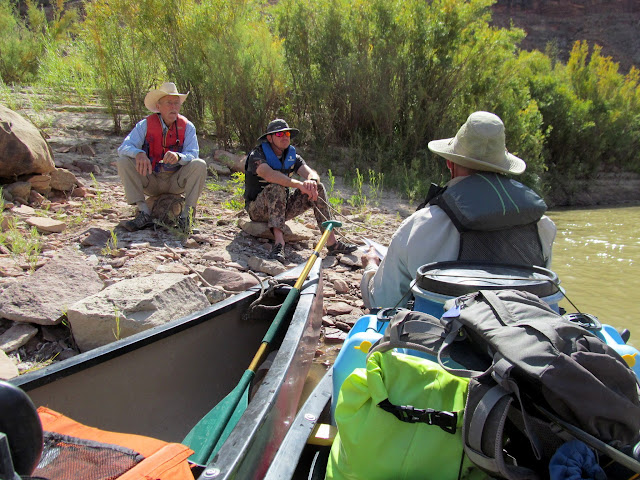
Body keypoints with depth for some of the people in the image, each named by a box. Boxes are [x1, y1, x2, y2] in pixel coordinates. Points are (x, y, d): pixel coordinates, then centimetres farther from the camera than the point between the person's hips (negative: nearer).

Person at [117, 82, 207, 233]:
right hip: (150, 181, 1)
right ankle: (144, 213, -26)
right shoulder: (145, 125, -5)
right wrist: (139, 154, -39)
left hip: (176, 182, 0)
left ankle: (187, 215, -24)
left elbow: (193, 154, -16)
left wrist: (178, 157, -40)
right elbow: (123, 148, -15)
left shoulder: (187, 127, -4)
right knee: (123, 162, -21)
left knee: (199, 165, -25)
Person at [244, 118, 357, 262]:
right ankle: (279, 241, -47)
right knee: (277, 188, -35)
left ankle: (332, 242, -20)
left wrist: (312, 181, -36)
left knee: (318, 188, -12)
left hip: (282, 206, 6)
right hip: (258, 210, -5)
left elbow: (312, 173, -10)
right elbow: (269, 174, -35)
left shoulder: (292, 156, 5)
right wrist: (299, 184, -45)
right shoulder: (257, 155, -13)